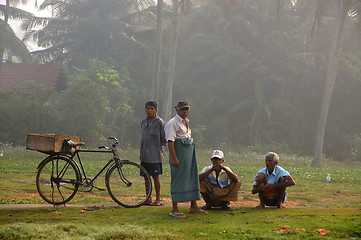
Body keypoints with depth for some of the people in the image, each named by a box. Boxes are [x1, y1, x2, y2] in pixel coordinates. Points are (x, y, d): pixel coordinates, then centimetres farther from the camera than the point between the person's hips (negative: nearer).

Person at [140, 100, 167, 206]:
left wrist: (160, 149, -1)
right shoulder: (144, 122, 13)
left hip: (155, 155, -6)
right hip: (144, 154, 6)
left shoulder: (159, 122, -7)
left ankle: (158, 199, 3)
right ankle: (148, 199, 16)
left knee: (156, 177, -3)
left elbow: (164, 139, -4)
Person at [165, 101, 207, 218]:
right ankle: (174, 209, -1)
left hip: (189, 153, 9)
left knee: (192, 177, 11)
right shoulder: (173, 123, -10)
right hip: (179, 153, -9)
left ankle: (193, 206, 20)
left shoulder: (186, 122, 18)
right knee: (178, 179, -6)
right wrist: (174, 158, -24)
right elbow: (170, 141, -17)